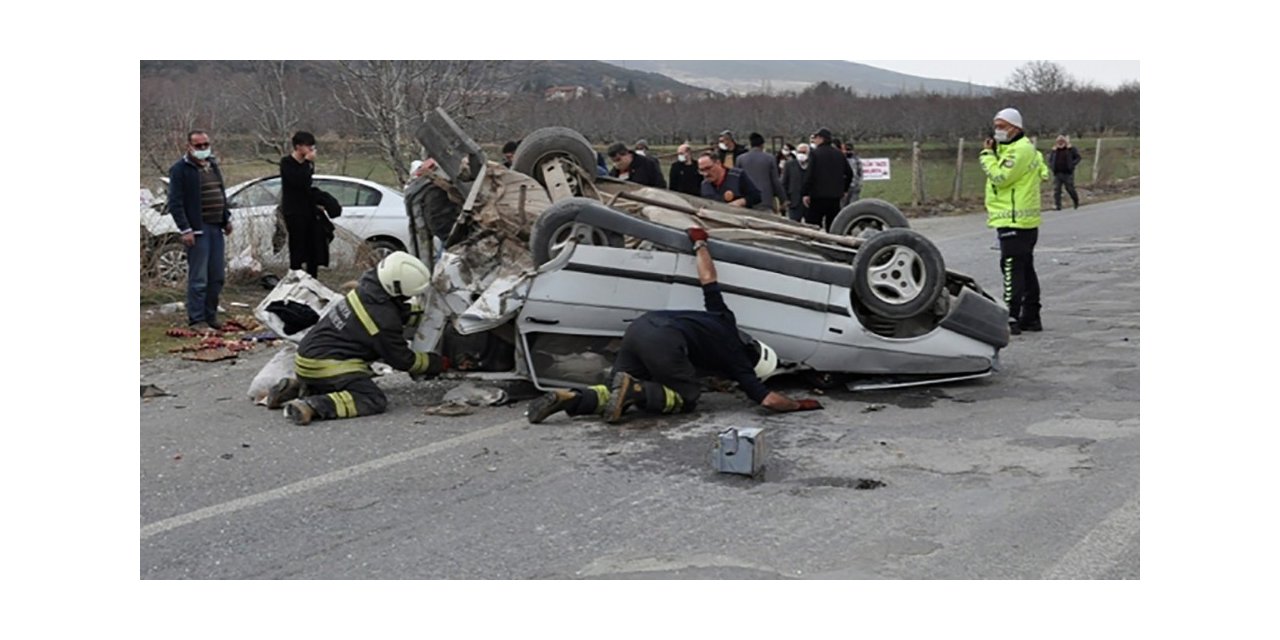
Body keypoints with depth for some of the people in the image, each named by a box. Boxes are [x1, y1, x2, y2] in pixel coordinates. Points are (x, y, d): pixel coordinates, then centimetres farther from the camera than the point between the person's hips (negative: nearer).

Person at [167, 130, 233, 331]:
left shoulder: (213, 165, 16)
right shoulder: (180, 169, -7)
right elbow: (175, 203, -11)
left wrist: (227, 219, 19)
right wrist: (185, 229, -16)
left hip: (216, 227, 7)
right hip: (197, 229, -7)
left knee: (217, 277, 9)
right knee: (198, 278, -6)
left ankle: (210, 316, 20)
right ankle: (196, 320, 1)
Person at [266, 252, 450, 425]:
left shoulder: (366, 288, 3)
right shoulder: (384, 321, -20)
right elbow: (402, 360, -6)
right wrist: (438, 363, 6)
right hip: (325, 365, -9)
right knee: (374, 400, -15)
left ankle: (296, 388, 14)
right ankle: (312, 407, -28)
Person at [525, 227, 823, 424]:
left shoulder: (723, 321, 31)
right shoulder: (736, 362, 15)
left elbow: (707, 279, 36)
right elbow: (769, 399, 11)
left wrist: (700, 243, 49)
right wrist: (799, 405, 28)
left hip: (638, 326, 7)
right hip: (663, 341, -7)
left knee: (618, 396, 15)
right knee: (687, 396, 12)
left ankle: (567, 397, -10)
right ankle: (634, 389, -14)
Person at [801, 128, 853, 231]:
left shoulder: (814, 153, -9)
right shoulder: (838, 154, 9)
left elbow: (809, 174, -15)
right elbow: (849, 173, 12)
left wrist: (806, 193, -11)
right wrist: (844, 189, 21)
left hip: (818, 195, -5)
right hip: (835, 195, 5)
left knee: (812, 224, -1)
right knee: (833, 226, 10)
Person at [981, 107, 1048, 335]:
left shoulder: (1020, 150, -15)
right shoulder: (1013, 148, 19)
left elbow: (999, 177, -21)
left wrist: (987, 154, -10)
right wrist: (991, 153, 7)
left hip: (1014, 220, -11)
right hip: (1022, 221, 11)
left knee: (1012, 269, -11)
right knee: (1026, 269, 15)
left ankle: (1011, 319, -12)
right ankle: (1031, 318, 21)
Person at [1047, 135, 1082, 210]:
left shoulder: (1071, 149, -2)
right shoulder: (1053, 150, 6)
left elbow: (1078, 157, 3)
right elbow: (1050, 160, 16)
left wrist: (1072, 164, -11)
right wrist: (1052, 167, -1)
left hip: (1068, 173, -3)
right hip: (1057, 173, 3)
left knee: (1070, 188, 3)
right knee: (1057, 189, -3)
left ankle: (1076, 202, 26)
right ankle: (1057, 205, 1)